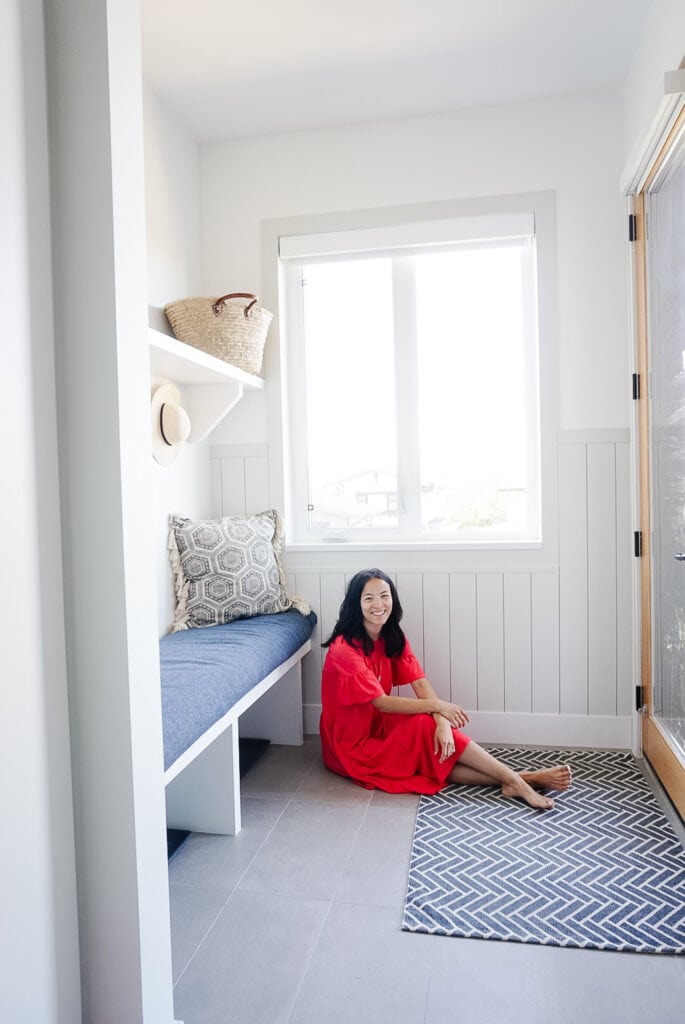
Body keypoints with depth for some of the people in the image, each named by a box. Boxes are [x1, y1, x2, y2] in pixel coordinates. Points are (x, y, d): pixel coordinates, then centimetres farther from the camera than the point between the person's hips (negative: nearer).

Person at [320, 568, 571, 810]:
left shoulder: (393, 637, 0)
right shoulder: (344, 649, -23)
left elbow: (420, 683, -10)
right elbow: (381, 702, -23)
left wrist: (442, 722, -26)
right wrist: (437, 705, -23)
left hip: (379, 725, 6)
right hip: (353, 744, -6)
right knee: (426, 726, -22)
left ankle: (513, 780, -22)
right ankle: (514, 780, -20)